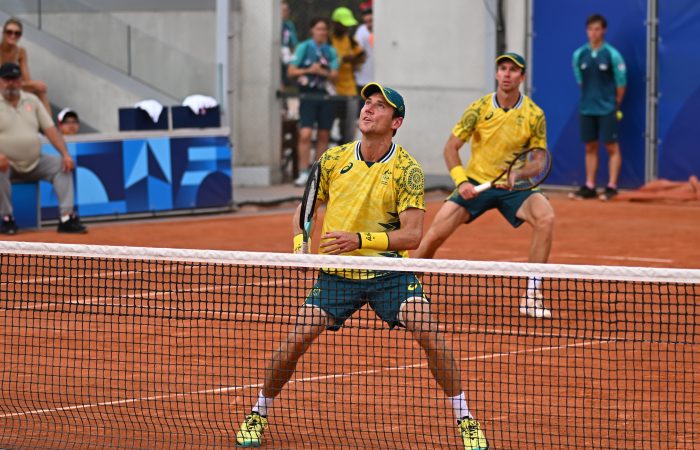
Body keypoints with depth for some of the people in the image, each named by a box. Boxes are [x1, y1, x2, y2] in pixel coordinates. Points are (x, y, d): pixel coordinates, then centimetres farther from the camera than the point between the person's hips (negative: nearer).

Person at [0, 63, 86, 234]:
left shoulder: (31, 100, 11)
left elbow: (50, 129, 6)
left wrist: (65, 154, -7)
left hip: (34, 163, 5)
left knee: (62, 165, -13)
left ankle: (67, 218, -19)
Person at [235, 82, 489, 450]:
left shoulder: (406, 169, -10)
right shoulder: (334, 160, 0)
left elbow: (412, 235, -16)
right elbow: (305, 207, 14)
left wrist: (360, 240, -27)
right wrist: (300, 244, -6)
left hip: (389, 272, -2)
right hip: (336, 273, 2)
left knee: (429, 333, -19)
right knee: (295, 341, -8)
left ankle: (464, 420, -4)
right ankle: (258, 415, 15)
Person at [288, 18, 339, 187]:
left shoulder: (331, 52, 11)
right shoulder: (303, 48, 4)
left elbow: (334, 75, 5)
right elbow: (291, 71, 1)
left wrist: (322, 72, -14)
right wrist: (309, 70, -13)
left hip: (326, 96, 3)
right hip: (308, 95, -3)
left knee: (323, 135, 5)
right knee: (305, 134, -14)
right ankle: (304, 173, -13)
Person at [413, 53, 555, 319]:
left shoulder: (534, 115, -8)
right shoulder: (479, 108, -7)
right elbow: (451, 147, -3)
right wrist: (461, 181, -17)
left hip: (513, 187, 0)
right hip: (475, 184, 0)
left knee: (545, 218, -29)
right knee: (434, 235, -11)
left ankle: (531, 297, -24)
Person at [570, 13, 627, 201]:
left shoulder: (612, 54, -7)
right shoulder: (579, 55, 4)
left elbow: (621, 83, -2)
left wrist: (614, 106, 3)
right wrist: (590, 98, 12)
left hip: (607, 109, -4)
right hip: (587, 108, 4)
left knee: (612, 147, -2)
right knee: (590, 147, 8)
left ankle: (612, 186, 0)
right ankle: (589, 187, 13)